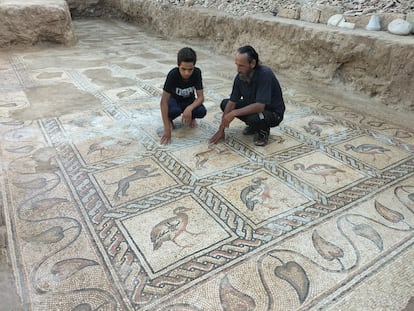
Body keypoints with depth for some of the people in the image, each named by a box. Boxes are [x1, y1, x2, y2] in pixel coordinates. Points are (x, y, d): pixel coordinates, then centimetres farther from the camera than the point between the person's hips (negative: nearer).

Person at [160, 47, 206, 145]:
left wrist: (189, 108, -45)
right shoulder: (173, 74, -33)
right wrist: (167, 129, -41)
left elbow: (200, 97, -22)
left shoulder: (197, 72, -25)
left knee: (202, 111, -29)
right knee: (174, 110, -37)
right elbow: (164, 101, -35)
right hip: (174, 99, -2)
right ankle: (169, 119, -1)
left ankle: (191, 117, 6)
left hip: (189, 100, 2)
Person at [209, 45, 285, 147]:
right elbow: (232, 102, -9)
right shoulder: (240, 76, -11)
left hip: (273, 113, -7)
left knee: (255, 117, -38)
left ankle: (263, 130, -2)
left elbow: (259, 106, -38)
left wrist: (234, 113, -35)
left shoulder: (265, 74, -31)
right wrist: (221, 130, -12)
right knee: (225, 104, -1)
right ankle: (253, 125, 11)